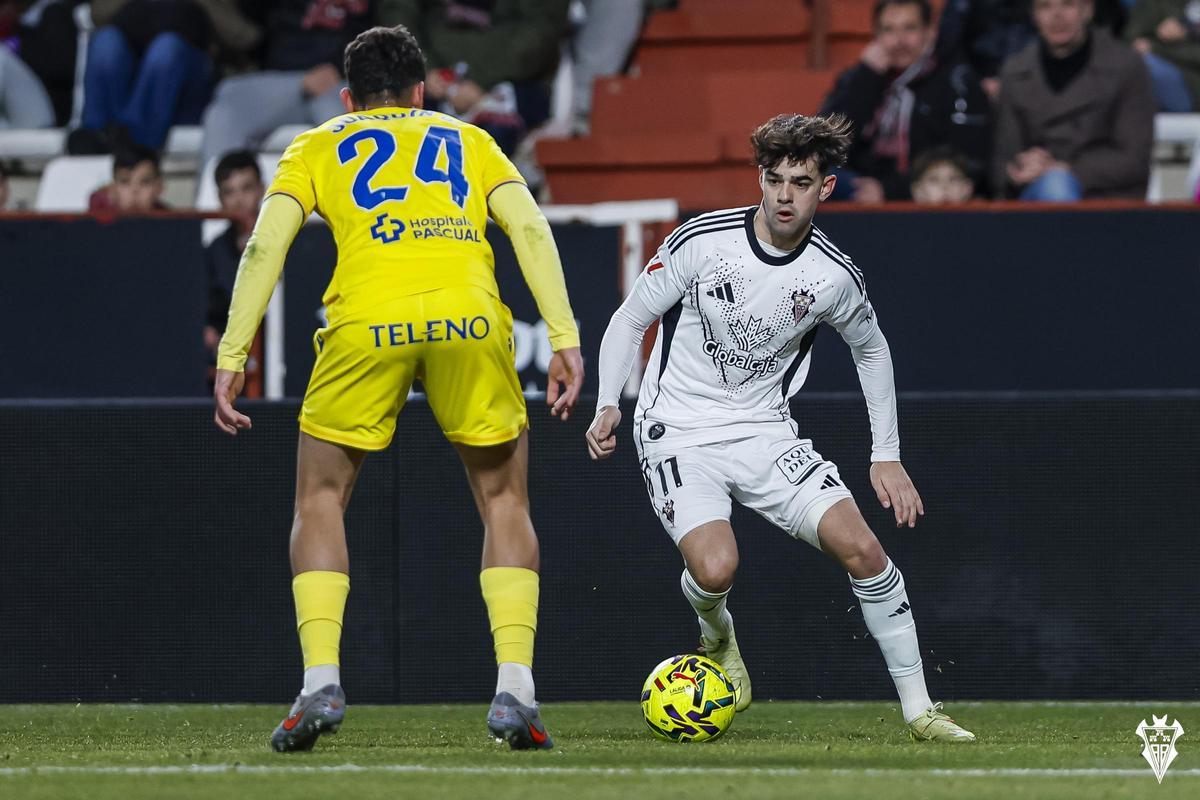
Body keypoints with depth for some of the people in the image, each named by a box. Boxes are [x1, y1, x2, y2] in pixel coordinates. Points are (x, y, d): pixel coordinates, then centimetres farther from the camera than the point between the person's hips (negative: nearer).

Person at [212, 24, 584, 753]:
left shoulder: (319, 147, 25)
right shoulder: (467, 140, 28)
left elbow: (266, 244, 10)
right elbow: (531, 228, 12)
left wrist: (233, 355, 8)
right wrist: (565, 338, 7)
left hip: (366, 321, -1)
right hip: (469, 316, 1)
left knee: (320, 502, 17)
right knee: (504, 500, 17)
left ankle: (321, 684, 1)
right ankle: (516, 689, 2)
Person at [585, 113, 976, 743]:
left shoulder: (835, 278, -7)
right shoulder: (703, 241, -14)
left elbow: (871, 350, 14)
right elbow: (630, 319, 0)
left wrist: (886, 456, 13)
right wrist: (607, 406, -12)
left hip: (764, 431, 2)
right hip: (678, 431, -2)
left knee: (861, 547, -15)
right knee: (716, 568, -27)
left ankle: (919, 709, -2)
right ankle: (717, 637, 12)